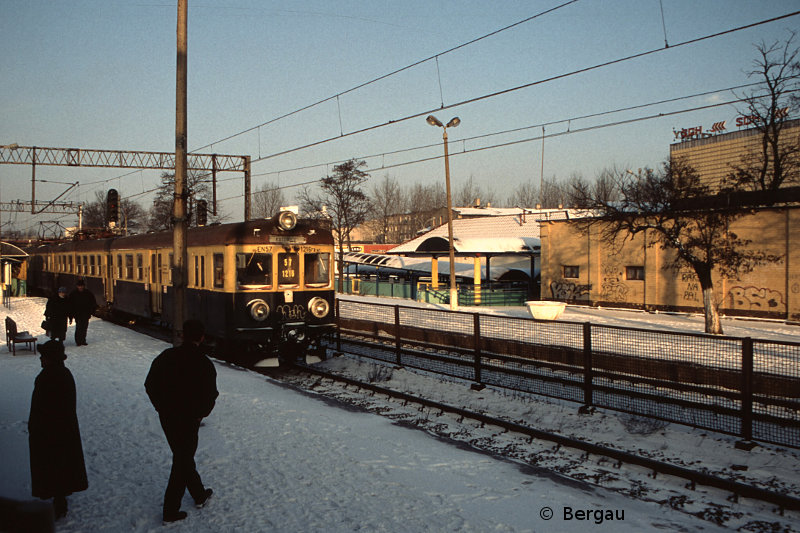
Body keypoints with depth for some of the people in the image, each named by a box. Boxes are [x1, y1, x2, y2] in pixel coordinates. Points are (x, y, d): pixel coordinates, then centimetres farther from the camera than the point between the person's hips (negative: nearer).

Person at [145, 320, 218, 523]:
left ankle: (199, 495, 38)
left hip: (167, 417, 6)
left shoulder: (167, 356, -4)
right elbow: (210, 395, -18)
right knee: (182, 462, 8)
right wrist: (201, 414, 0)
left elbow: (150, 384, 1)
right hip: (188, 420, -5)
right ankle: (171, 510, 14)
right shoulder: (203, 364, -18)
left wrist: (162, 407, 11)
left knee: (183, 457, 21)